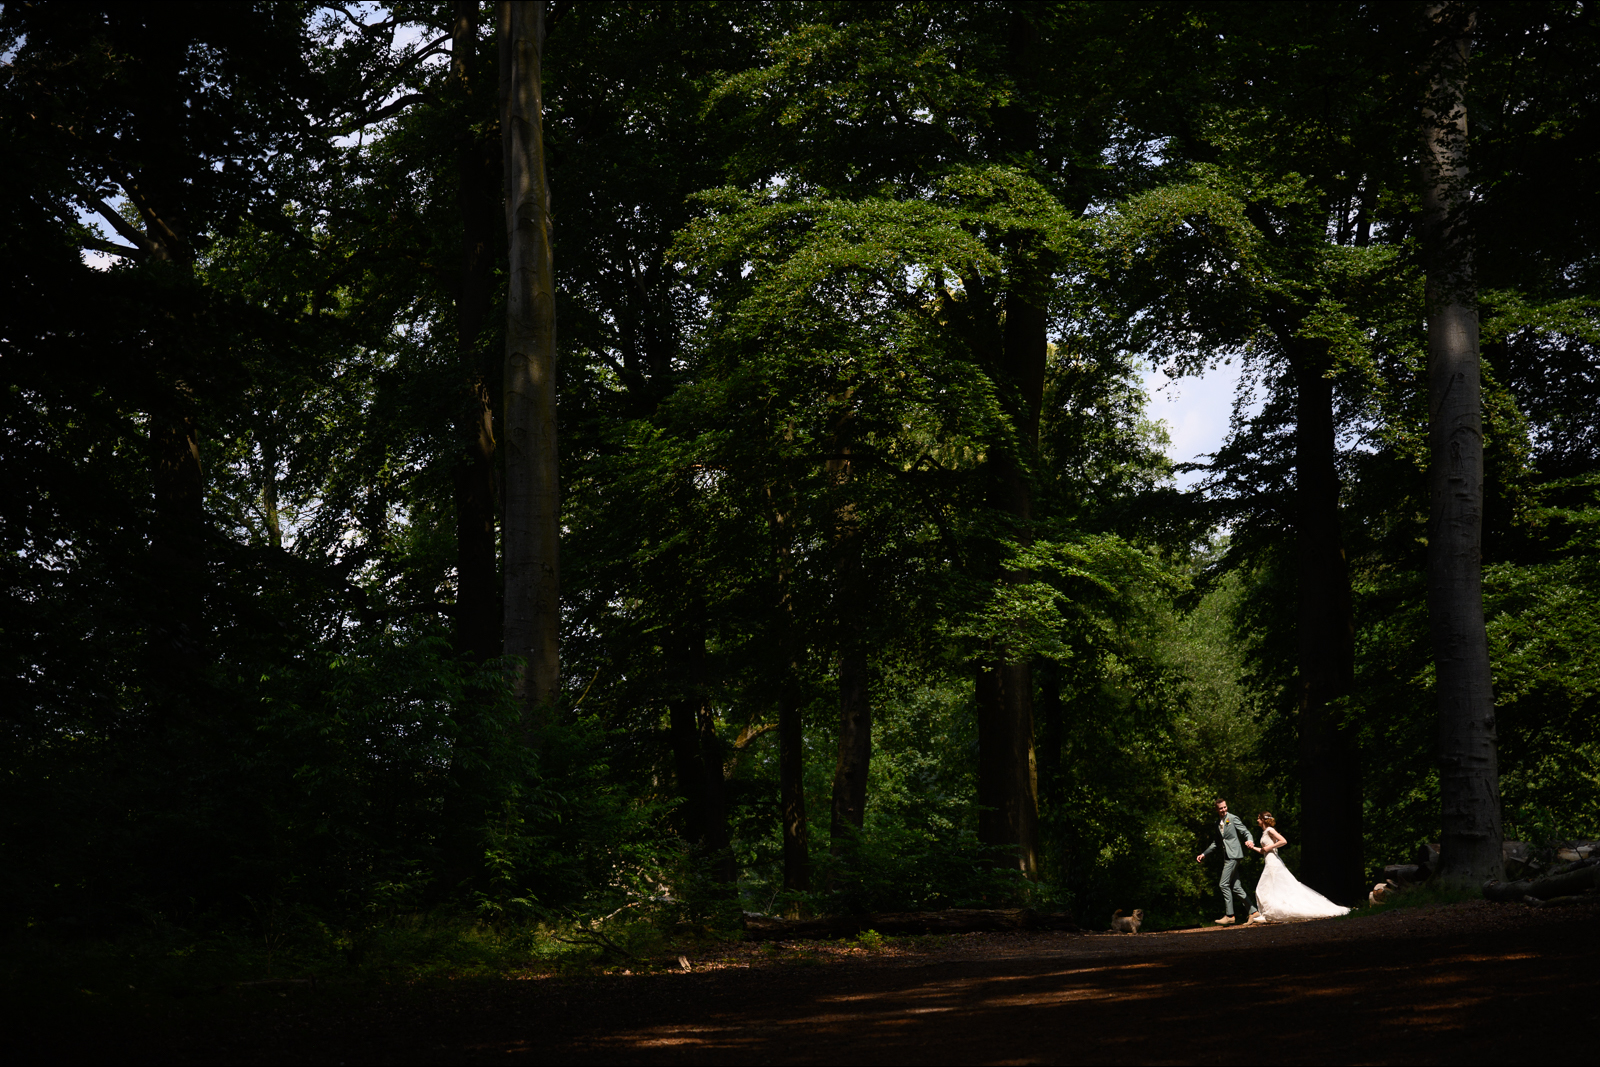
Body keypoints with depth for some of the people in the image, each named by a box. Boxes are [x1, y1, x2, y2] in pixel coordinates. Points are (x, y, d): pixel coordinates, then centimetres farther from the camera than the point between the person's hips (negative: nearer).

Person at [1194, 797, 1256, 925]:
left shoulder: (1233, 818, -2)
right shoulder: (1217, 823, 19)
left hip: (1233, 854, -8)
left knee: (1224, 884, -13)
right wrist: (1204, 854, 24)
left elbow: (1246, 832, -4)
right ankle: (1251, 911, 12)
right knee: (1235, 887, 6)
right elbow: (1217, 842, 28)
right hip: (1227, 856, 8)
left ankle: (1229, 915, -12)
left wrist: (1250, 840, -26)